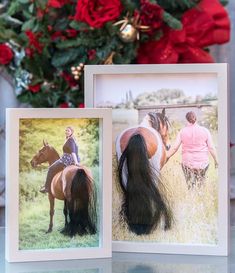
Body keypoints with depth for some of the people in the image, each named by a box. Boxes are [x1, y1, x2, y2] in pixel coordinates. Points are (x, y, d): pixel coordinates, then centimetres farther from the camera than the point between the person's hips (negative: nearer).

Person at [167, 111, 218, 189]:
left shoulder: (182, 131, -2)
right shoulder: (205, 131, -3)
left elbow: (174, 148, -2)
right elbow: (211, 148, -1)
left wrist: (165, 157, 8)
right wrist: (216, 160, 10)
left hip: (187, 164, 0)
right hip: (202, 163, 0)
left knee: (190, 186, 8)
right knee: (200, 185, 14)